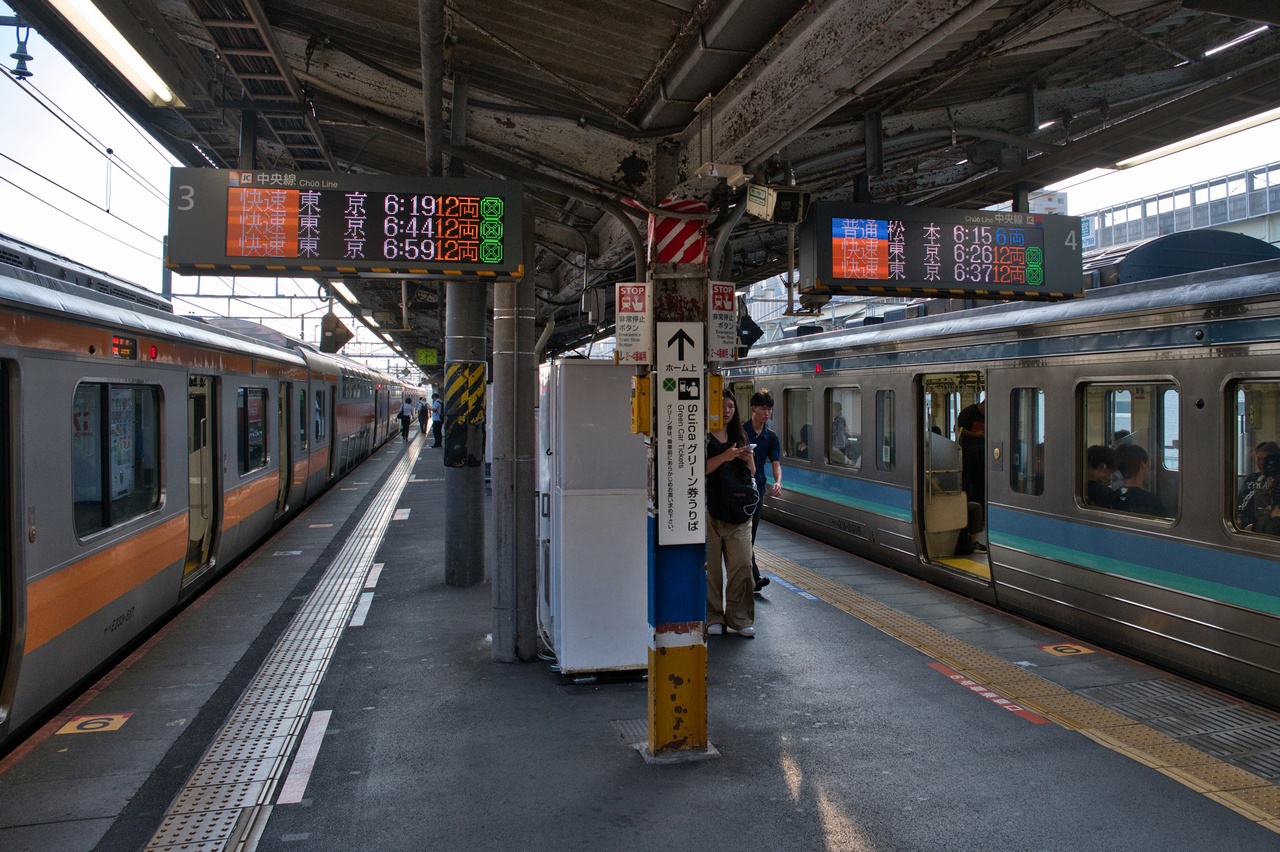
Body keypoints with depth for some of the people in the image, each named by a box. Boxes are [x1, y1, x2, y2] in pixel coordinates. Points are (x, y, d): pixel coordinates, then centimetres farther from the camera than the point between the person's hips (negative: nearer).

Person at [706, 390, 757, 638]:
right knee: (710, 566, 1)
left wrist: (749, 460, -3)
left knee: (742, 565, 2)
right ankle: (713, 618, 10)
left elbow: (751, 474, 18)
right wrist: (724, 457, -23)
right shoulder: (703, 437, -1)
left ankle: (740, 618, 10)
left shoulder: (739, 437, 16)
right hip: (709, 511, -4)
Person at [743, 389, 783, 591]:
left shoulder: (771, 437, 7)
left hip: (757, 490, 5)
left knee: (750, 536, 11)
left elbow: (776, 463, -1)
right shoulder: (740, 431, -6)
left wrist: (777, 482, -19)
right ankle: (754, 578, -9)